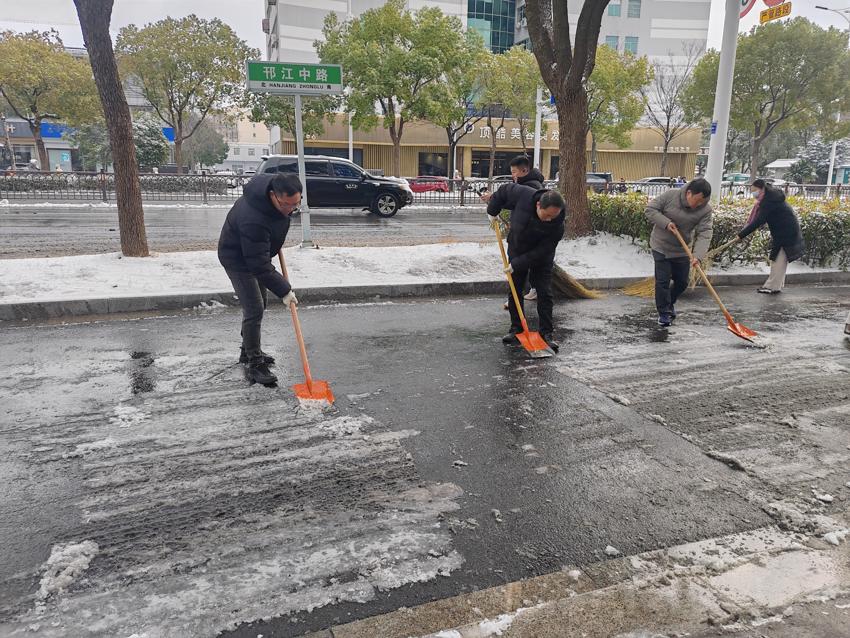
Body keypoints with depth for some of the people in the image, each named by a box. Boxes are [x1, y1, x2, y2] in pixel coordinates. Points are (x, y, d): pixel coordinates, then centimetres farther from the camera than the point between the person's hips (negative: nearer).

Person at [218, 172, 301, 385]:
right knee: (254, 310, -13)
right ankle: (255, 364, -2)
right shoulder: (253, 220, -41)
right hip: (238, 259, -9)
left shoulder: (277, 185, -16)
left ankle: (248, 351, 33)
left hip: (257, 253, 9)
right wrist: (284, 290, -32)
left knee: (258, 305, 17)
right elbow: (260, 265, -36)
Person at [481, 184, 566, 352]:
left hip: (541, 258, -2)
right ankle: (516, 329, 14)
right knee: (515, 291, 5)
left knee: (544, 293, -6)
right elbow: (505, 191, -9)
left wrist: (516, 265, -26)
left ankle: (546, 333, 0)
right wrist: (493, 211, 2)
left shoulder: (557, 224, -33)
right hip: (516, 249, 2)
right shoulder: (523, 195, -32)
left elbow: (541, 251, -27)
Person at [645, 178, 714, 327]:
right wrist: (666, 222, -26)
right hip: (661, 247, -3)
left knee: (682, 282, 12)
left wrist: (698, 255, -33)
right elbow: (650, 209, -12)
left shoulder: (705, 209, -14)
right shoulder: (670, 195, -18)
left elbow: (704, 233, -20)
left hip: (682, 250, 3)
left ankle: (670, 302, 39)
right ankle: (664, 312, 10)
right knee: (662, 281, -3)